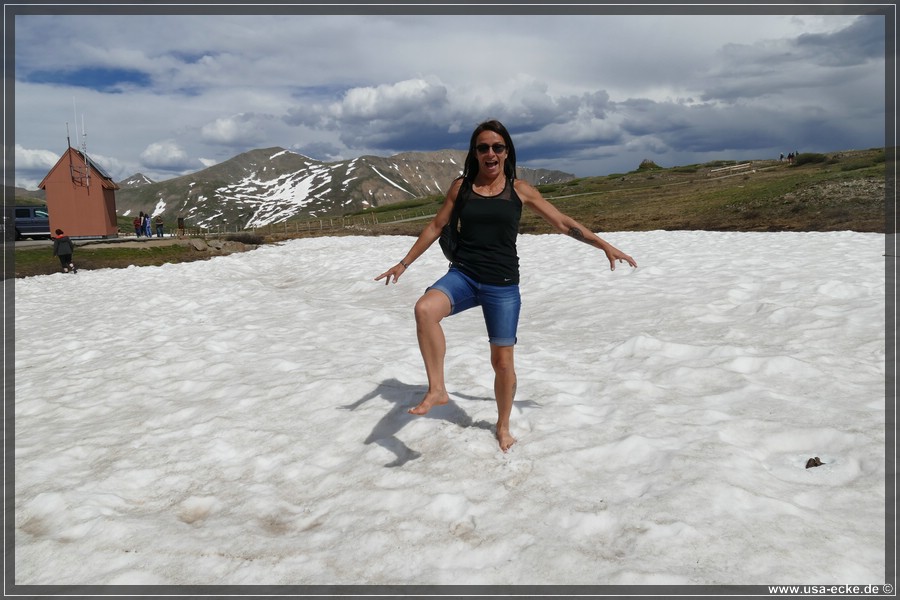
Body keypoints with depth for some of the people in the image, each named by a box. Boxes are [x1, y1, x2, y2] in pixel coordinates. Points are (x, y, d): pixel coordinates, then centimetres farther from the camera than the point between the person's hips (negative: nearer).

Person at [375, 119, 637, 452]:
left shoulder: (519, 190, 2)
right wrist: (404, 263, 15)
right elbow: (436, 226, 15)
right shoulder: (461, 185, 6)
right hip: (463, 275, 1)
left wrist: (604, 245, 4)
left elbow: (563, 222, 7)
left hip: (503, 285, -1)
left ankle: (503, 427, 28)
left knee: (502, 360, 3)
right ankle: (437, 389, -20)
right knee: (425, 308, -31)